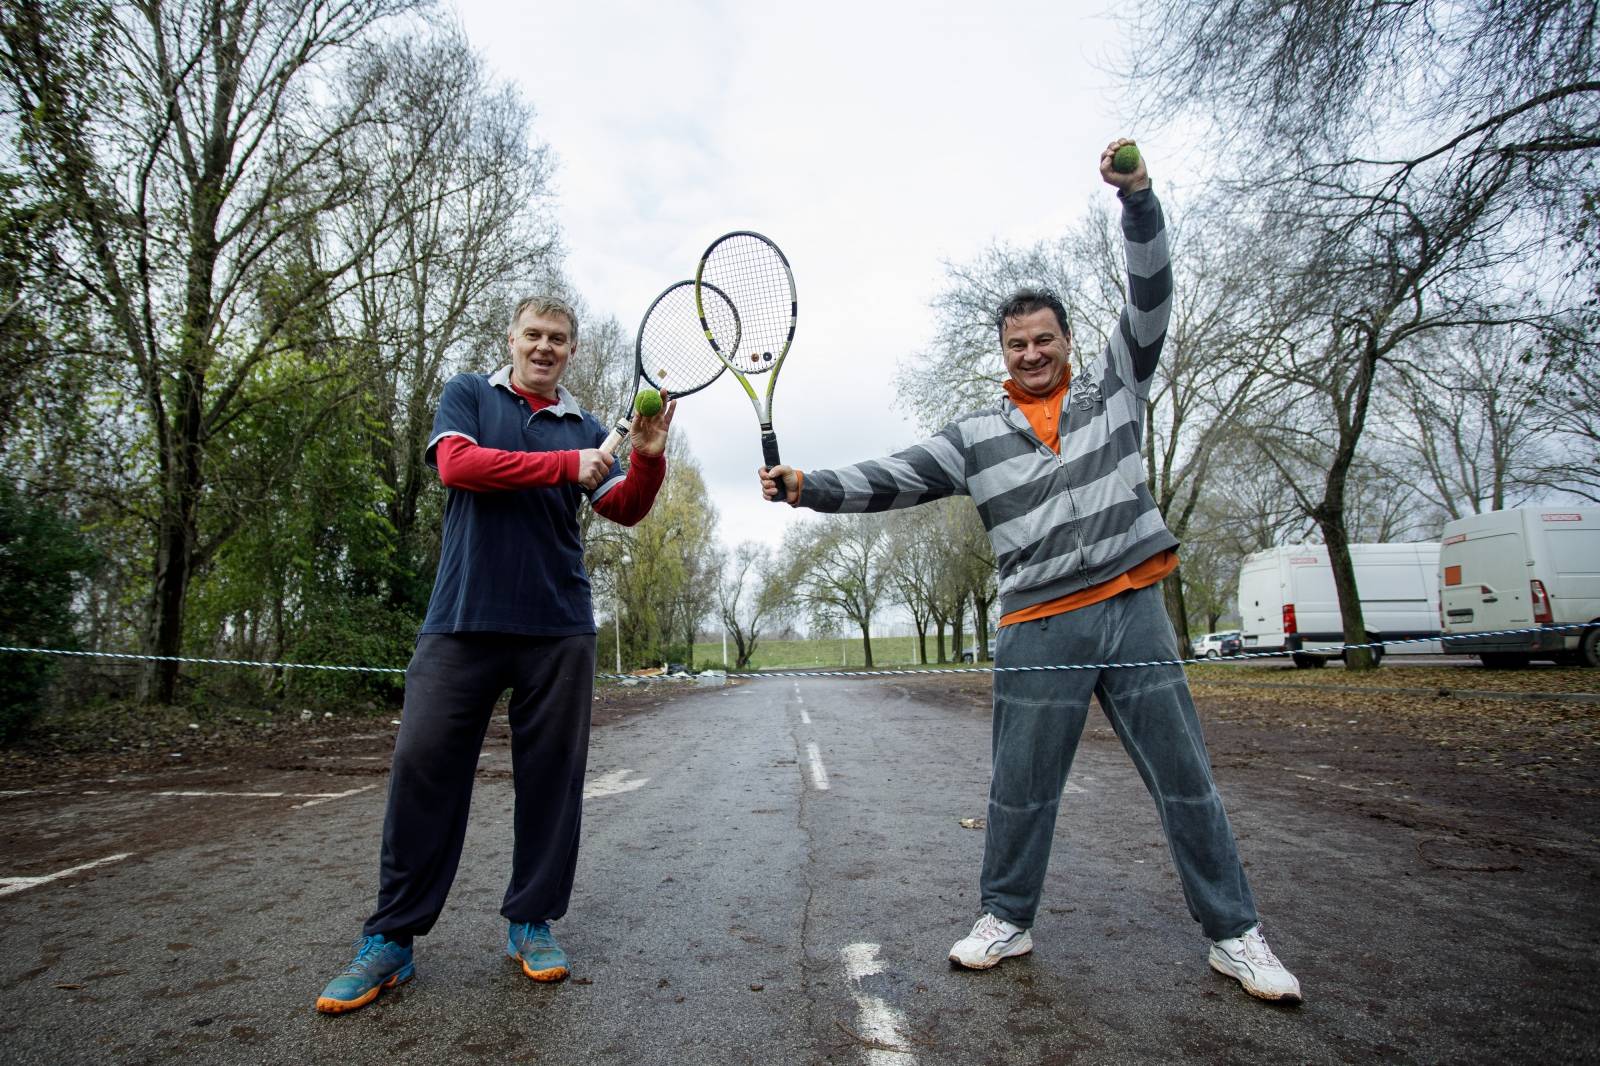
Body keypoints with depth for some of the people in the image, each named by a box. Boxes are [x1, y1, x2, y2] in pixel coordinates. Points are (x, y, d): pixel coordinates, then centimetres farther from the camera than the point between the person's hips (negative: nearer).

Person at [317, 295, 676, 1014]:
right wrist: (566, 466, -9)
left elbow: (625, 509, 7)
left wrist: (647, 457, -13)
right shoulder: (468, 394, 12)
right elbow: (456, 464, -7)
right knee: (423, 768, -2)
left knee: (551, 775, 4)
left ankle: (531, 921, 20)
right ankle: (390, 939, 13)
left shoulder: (584, 427, 17)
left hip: (559, 629, 2)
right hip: (462, 620, -2)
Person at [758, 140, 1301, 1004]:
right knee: (1019, 789, 8)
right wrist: (810, 486, -14)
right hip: (1039, 631, 0)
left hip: (1133, 610, 1)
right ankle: (1005, 920, 29)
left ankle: (1234, 935, 26)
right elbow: (893, 481, -2)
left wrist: (1136, 196, -8)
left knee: (1185, 779, 9)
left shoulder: (1114, 387, 10)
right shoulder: (975, 437, 6)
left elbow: (1151, 292, 3)